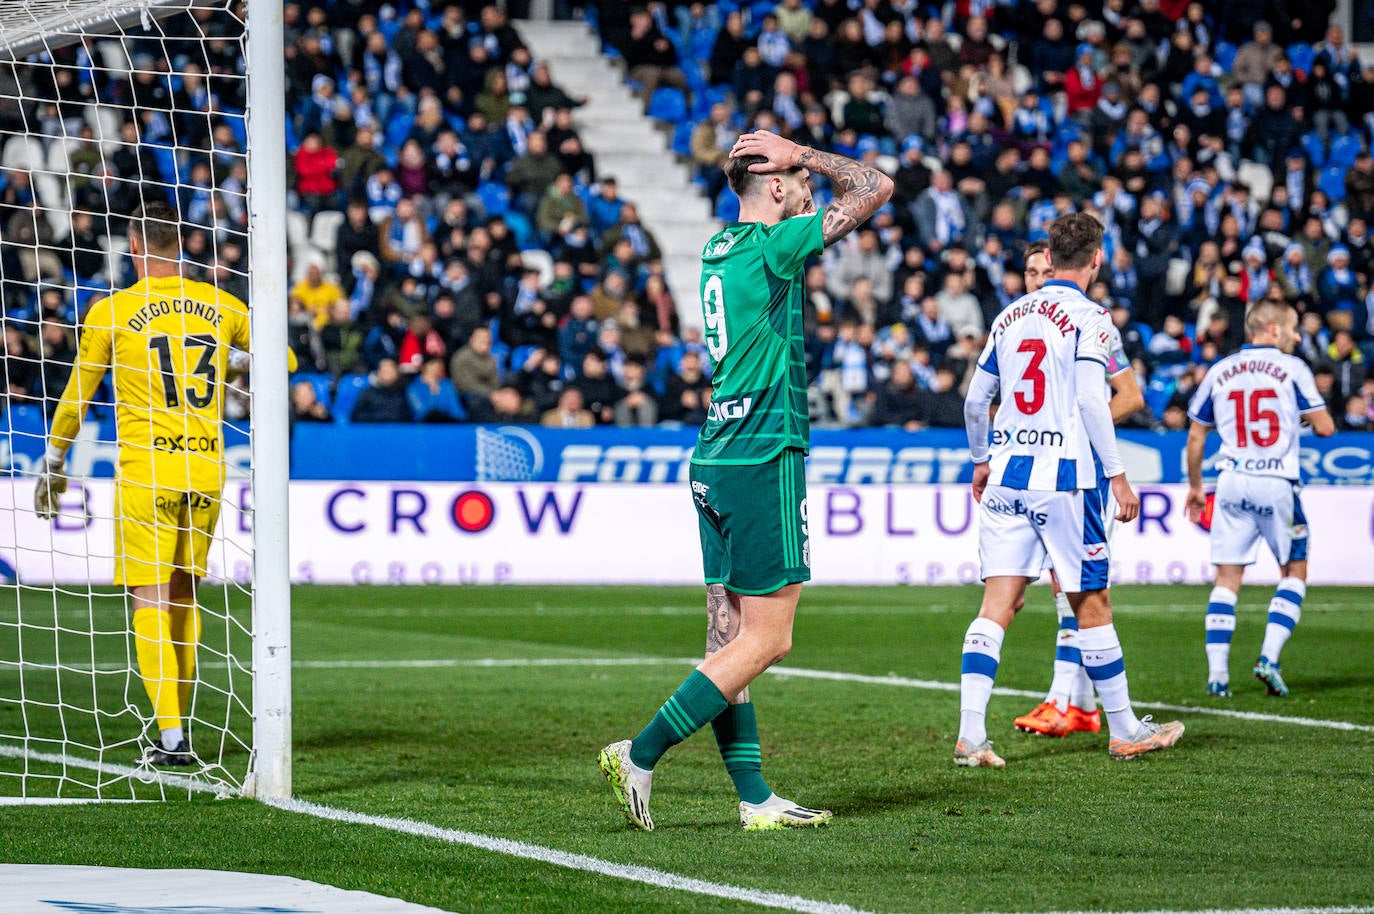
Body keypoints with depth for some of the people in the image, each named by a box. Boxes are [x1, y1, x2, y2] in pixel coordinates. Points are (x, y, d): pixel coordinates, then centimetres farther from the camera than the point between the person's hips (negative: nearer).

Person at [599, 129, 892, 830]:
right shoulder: (770, 247, -11)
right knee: (767, 639, -5)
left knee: (730, 635, 6)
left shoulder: (721, 247, 12)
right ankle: (641, 755, -9)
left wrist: (795, 166, 20)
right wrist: (803, 155, 1)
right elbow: (875, 189, -7)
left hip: (716, 462, 9)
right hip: (764, 460, -9)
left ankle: (753, 797, 8)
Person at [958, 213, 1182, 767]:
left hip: (1005, 475, 5)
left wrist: (981, 462, 31)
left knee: (997, 606, 0)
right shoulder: (1087, 317, -5)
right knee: (1091, 605, 6)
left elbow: (975, 399, 16)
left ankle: (970, 734, -10)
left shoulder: (1010, 315, 12)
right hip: (1063, 475, -5)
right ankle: (1125, 731, 16)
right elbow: (1090, 400, -15)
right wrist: (1117, 474, -10)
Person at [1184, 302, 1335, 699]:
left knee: (1227, 577, 6)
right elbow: (1325, 427, -4)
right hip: (1277, 485, -3)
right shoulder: (1292, 368, -2)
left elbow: (1195, 436, 13)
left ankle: (1217, 673, -1)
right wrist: (1305, 415, 19)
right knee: (1294, 570, 12)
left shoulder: (1218, 372, 9)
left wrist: (1195, 486, 24)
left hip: (1232, 483, 3)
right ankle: (1269, 657, -2)